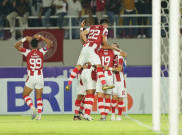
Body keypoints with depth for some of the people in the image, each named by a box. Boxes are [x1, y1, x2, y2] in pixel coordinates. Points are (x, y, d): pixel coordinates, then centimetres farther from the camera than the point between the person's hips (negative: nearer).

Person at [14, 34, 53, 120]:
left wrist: (25, 39, 6)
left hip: (31, 78, -2)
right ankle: (39, 114, -1)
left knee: (25, 95, 12)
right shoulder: (41, 52, -2)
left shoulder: (28, 53, -5)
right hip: (40, 78, 2)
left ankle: (33, 108, -11)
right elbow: (50, 44, 11)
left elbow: (16, 46, 6)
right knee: (39, 97, 9)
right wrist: (40, 37, 9)